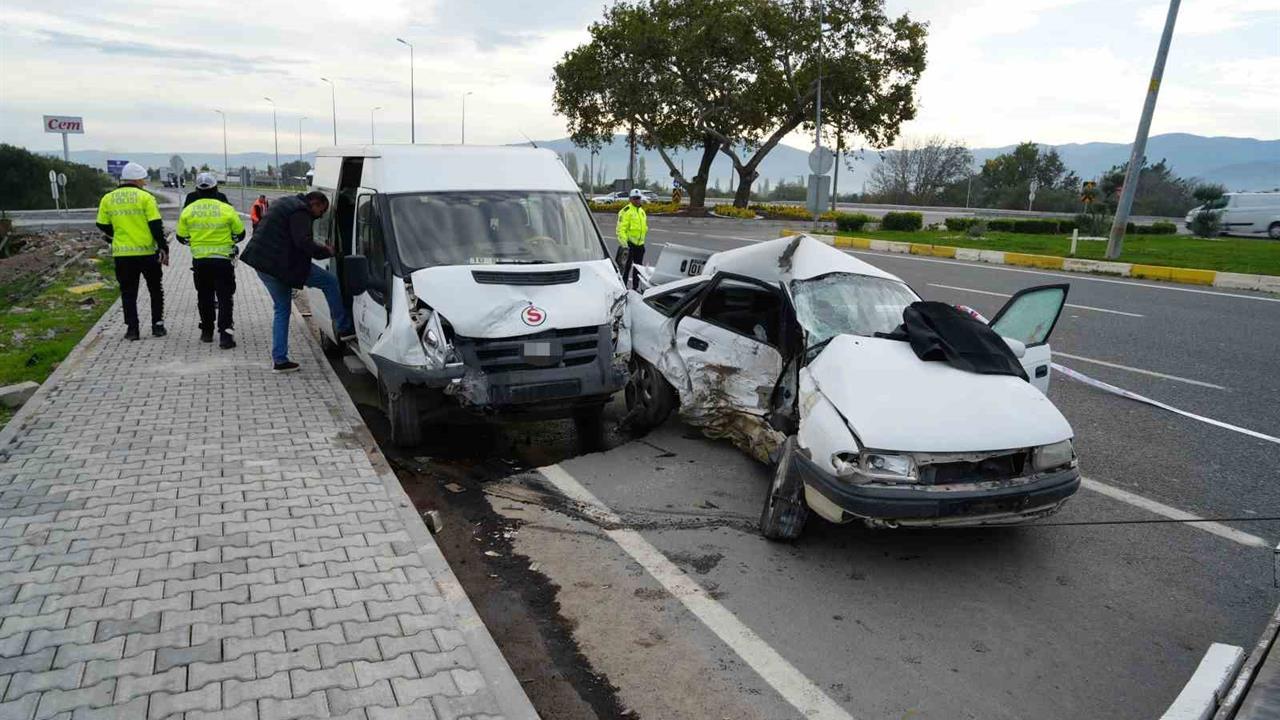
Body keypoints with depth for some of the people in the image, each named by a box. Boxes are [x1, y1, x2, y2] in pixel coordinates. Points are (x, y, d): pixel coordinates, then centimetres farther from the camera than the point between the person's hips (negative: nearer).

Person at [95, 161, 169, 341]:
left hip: (122, 254, 3)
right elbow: (156, 226, -12)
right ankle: (157, 325, 12)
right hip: (147, 252, -3)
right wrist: (164, 248, -8)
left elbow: (102, 225, 11)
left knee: (128, 292, 10)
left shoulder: (107, 199, 5)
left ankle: (132, 328, 6)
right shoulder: (145, 197, -7)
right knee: (155, 290, 12)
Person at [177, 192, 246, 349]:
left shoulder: (187, 211, -1)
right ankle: (225, 335, -6)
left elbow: (182, 237, 6)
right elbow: (240, 234, 0)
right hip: (223, 260, -2)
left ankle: (207, 331, 26)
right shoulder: (227, 209, -9)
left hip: (199, 261, 3)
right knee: (224, 298, 1)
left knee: (204, 297, 17)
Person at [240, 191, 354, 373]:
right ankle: (344, 328, 6)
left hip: (260, 262, 10)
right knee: (330, 281, 1)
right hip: (281, 264, -10)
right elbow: (303, 242, -23)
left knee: (282, 309, 17)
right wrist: (325, 251, -10)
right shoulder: (300, 212, -11)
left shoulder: (285, 203, 21)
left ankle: (279, 360, 16)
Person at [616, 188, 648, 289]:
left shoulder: (642, 211, 16)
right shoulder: (626, 211, -10)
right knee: (626, 266, -7)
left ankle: (636, 286, 24)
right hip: (629, 243, -8)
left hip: (640, 244, 8)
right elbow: (621, 228, -17)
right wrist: (624, 241, -25)